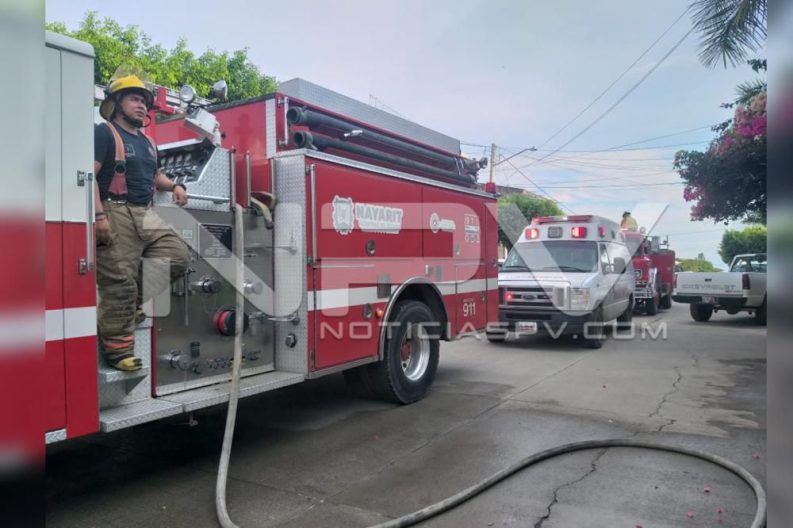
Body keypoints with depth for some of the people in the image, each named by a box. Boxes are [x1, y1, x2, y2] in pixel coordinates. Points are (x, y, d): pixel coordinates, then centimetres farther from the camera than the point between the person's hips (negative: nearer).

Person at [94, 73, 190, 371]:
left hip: (146, 216, 8)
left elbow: (154, 175, 34)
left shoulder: (147, 142, 21)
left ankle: (134, 300, 16)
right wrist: (99, 215, -23)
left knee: (178, 255, 2)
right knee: (119, 282, -8)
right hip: (116, 214, -8)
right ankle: (117, 349, -1)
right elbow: (89, 175, -13)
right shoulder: (104, 133, -3)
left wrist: (174, 186, 12)